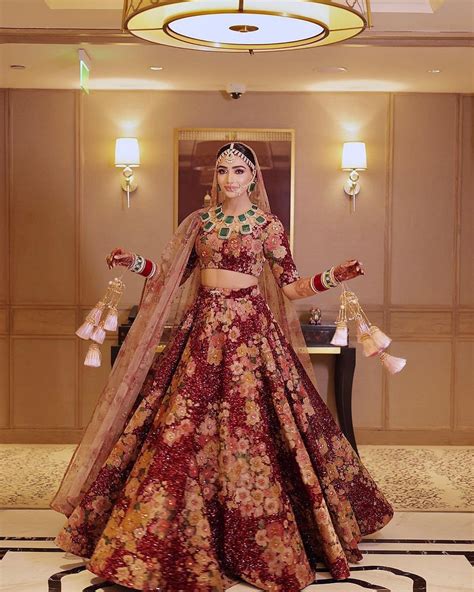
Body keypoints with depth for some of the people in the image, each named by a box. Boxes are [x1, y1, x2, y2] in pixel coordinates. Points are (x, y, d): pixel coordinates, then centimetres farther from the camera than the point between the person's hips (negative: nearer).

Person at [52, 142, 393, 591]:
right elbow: (174, 276, 15)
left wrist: (335, 276, -13)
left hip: (250, 330, -3)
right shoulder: (200, 221, 11)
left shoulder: (269, 225, 2)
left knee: (249, 427, -4)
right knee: (182, 427, 0)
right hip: (202, 327, 3)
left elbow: (291, 287, 1)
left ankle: (260, 541, 10)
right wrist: (135, 263, 3)